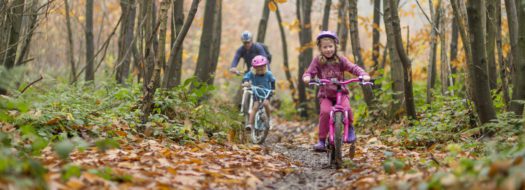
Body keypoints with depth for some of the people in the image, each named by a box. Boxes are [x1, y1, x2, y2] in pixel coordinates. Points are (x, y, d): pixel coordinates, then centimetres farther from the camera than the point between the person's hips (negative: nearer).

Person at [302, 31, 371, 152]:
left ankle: (350, 128, 1)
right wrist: (307, 77, -31)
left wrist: (363, 74, -25)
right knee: (325, 111, -26)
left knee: (346, 108, -28)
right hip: (325, 94, 0)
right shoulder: (317, 61, 0)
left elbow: (353, 68, -6)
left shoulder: (340, 60, 2)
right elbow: (309, 72, -6)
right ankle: (321, 140, -15)